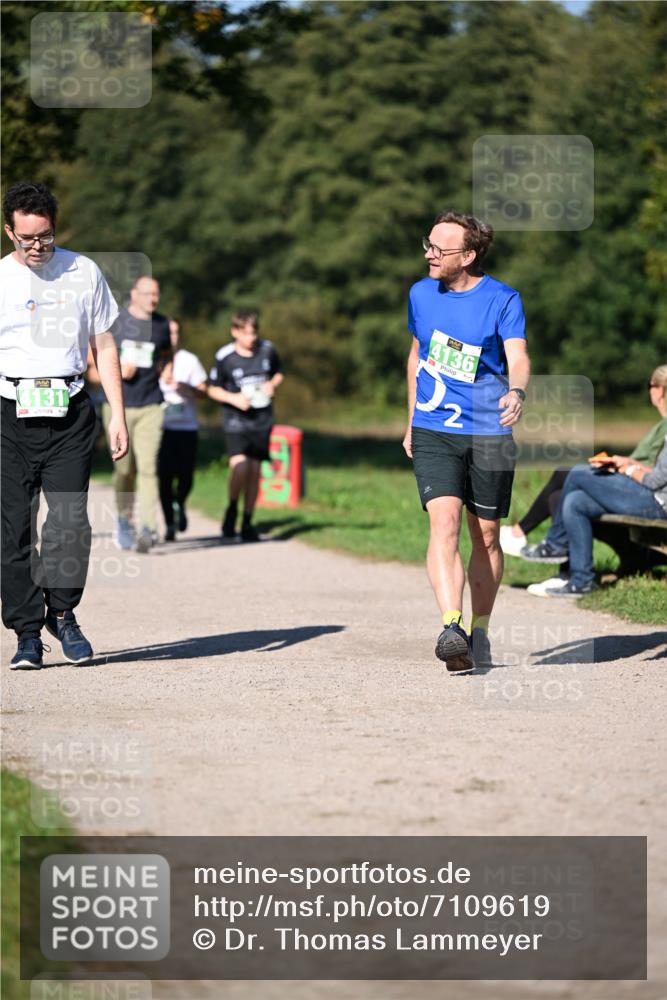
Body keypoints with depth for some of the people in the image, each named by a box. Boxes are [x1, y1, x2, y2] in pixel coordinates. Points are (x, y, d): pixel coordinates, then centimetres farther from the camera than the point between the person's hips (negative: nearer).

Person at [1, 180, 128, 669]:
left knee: (70, 520, -12)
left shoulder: (83, 272, 8)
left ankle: (62, 612, 9)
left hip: (71, 413, 0)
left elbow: (104, 346, 13)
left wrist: (118, 415, 7)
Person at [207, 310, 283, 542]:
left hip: (262, 420, 3)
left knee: (255, 470, 4)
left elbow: (278, 374, 20)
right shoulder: (224, 357, -7)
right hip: (236, 419, -3)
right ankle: (231, 511, 3)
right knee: (240, 467, -21)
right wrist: (233, 398, -13)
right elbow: (213, 389, 4)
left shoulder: (267, 350, 2)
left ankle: (247, 523, 15)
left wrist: (272, 384, -2)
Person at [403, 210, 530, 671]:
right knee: (444, 523, -19)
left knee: (486, 537, 8)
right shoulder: (422, 294, 6)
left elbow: (518, 357, -18)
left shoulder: (502, 299, -6)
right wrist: (411, 420, 23)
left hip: (489, 434, -1)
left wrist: (517, 393, -40)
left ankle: (480, 631, 26)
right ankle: (451, 629, -29)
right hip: (433, 432, 2)